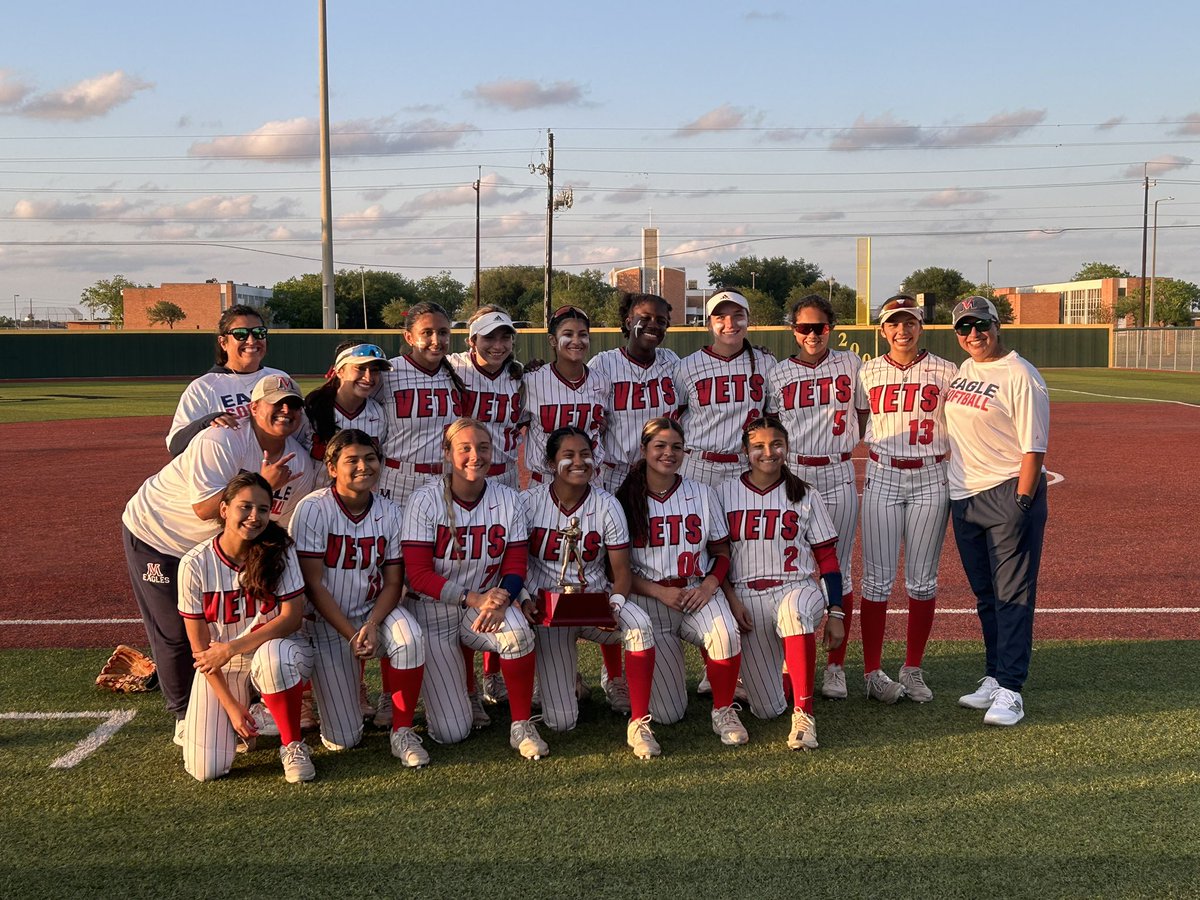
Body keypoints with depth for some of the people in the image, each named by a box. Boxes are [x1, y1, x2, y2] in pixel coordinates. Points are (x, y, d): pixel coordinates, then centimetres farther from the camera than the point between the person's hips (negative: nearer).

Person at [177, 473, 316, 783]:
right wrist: (231, 706, -12)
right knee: (206, 770, -13)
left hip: (276, 648, -1)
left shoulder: (279, 551, -13)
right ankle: (241, 716, 20)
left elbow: (291, 618, -15)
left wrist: (230, 649, -23)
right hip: (220, 667, 1)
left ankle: (293, 745, -15)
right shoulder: (195, 564, -13)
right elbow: (199, 646, -8)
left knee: (270, 655, -39)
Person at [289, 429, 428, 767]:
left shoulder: (389, 513, -4)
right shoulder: (313, 509, -14)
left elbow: (393, 582, -2)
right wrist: (350, 635, -18)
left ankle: (402, 732, -13)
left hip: (375, 610, 3)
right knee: (343, 740, -6)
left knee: (409, 640, -34)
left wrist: (371, 625, -20)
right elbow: (313, 584, -14)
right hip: (327, 621, -2)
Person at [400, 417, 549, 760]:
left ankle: (521, 725, -13)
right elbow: (417, 575, -16)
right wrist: (474, 598, -28)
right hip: (432, 610, -2)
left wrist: (501, 599, -26)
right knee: (451, 733, -7)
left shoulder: (507, 499, -3)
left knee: (518, 632, -35)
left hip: (487, 604, 2)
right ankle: (449, 680, 29)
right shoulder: (425, 501, -12)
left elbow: (516, 566, -3)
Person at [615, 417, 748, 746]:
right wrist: (661, 593, -14)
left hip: (698, 592, 2)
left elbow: (721, 552, 10)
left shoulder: (702, 494, 6)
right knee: (667, 714, -6)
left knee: (726, 635, -35)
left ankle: (724, 711, -6)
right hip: (648, 599, -2)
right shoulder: (626, 499, -2)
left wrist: (709, 585, -10)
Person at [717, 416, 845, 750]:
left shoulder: (805, 496, 6)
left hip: (796, 588, -1)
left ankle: (804, 713, -34)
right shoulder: (725, 494, 6)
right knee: (768, 710, -5)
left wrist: (836, 613, -2)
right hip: (746, 599, 1)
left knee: (794, 611, -42)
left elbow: (827, 557, 5)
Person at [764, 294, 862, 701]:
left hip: (839, 478, 0)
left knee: (838, 572, 5)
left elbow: (865, 417, 12)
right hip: (792, 479, 0)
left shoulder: (850, 363, 6)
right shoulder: (778, 374, 5)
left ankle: (835, 666, 15)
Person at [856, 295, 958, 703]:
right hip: (881, 478, 0)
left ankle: (913, 670, 17)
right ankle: (873, 671, 9)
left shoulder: (944, 371, 2)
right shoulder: (869, 372, 6)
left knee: (923, 579, 5)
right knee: (877, 578, -1)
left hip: (931, 478, 0)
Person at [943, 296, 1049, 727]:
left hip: (1010, 494, -8)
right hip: (963, 497, 8)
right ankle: (993, 678, 24)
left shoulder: (1020, 375, -11)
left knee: (1013, 594, -5)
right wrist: (950, 486, 15)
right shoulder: (961, 372, 12)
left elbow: (1034, 448, -15)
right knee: (985, 594, 14)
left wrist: (1021, 504, -20)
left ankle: (1010, 690, -2)